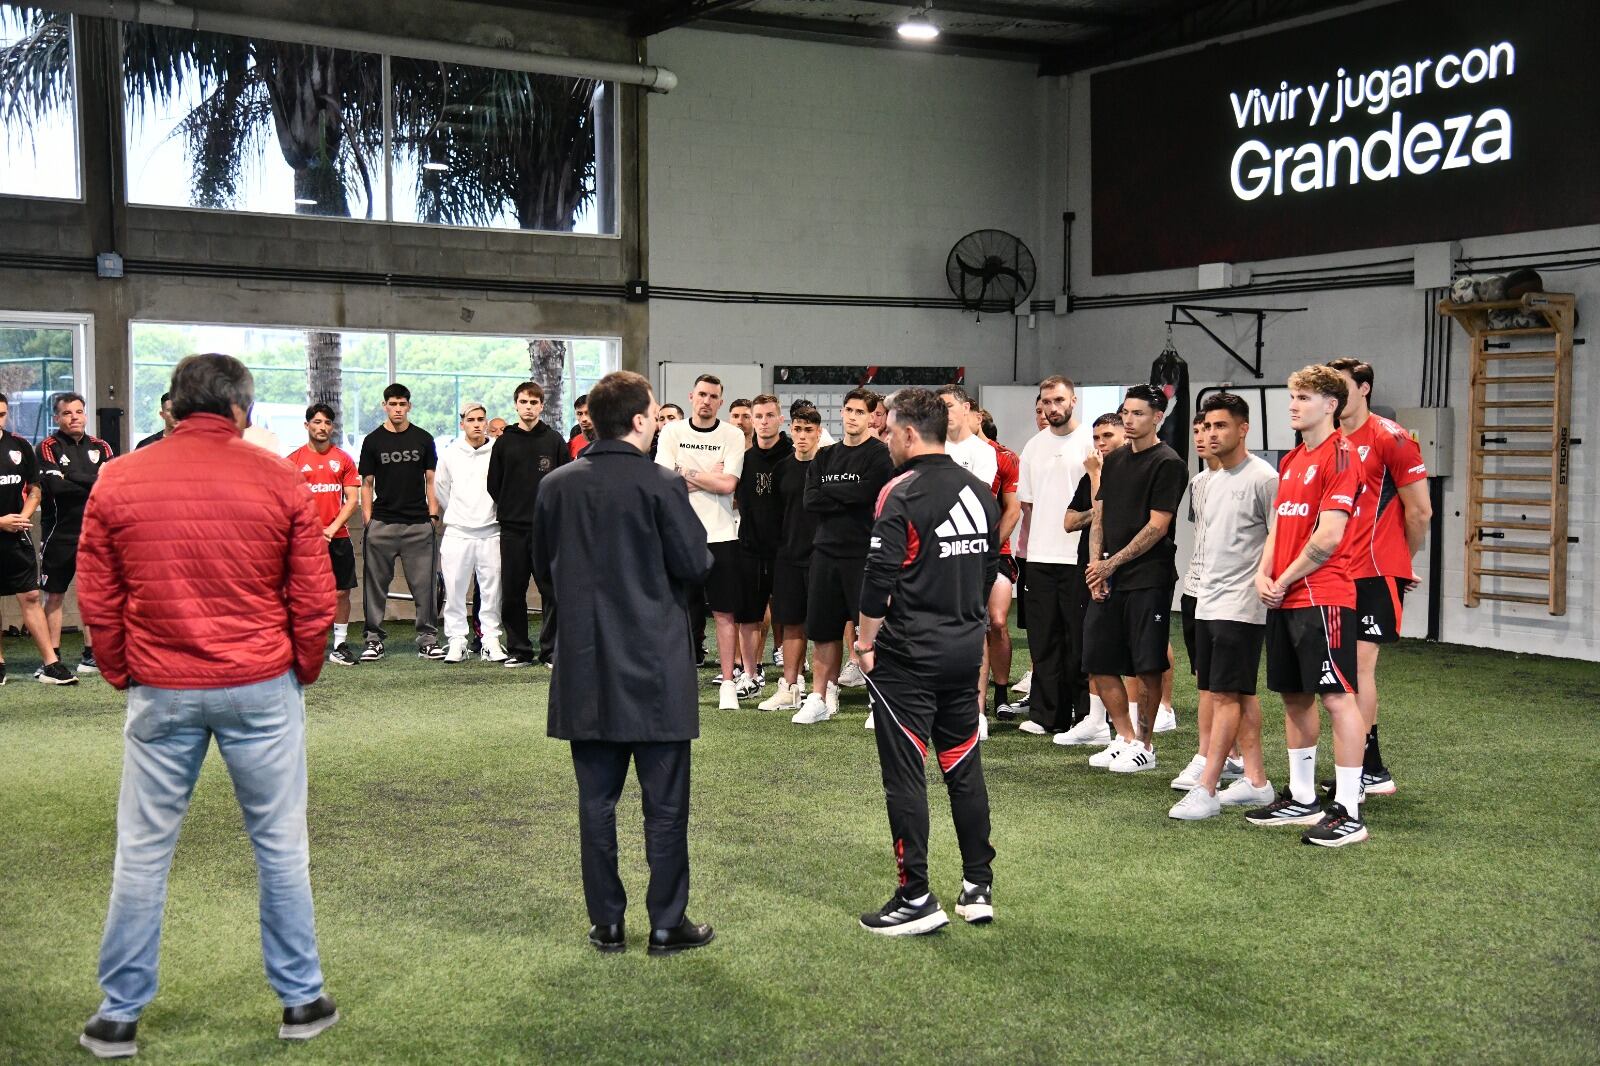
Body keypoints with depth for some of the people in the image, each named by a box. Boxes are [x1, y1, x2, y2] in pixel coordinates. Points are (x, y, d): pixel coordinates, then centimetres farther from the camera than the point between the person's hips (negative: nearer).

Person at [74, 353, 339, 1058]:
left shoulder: (117, 482, 0)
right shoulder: (280, 480, -4)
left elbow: (96, 601, 3)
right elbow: (314, 598, -2)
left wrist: (124, 677, 16)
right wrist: (304, 672, 12)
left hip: (160, 691, 1)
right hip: (262, 688, -1)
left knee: (142, 853, 11)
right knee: (281, 847, 10)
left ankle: (118, 1016, 21)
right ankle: (302, 1000, 20)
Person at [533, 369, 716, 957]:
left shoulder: (556, 486, 0)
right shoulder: (662, 485, -14)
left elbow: (543, 568, 10)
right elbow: (696, 565, -11)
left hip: (585, 667, 4)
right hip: (655, 666, -4)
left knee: (596, 799, 12)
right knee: (665, 803, 6)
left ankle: (606, 923, 18)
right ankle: (667, 924, 13)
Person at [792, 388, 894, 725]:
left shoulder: (879, 455, -3)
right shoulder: (825, 457, 14)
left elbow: (867, 492, -18)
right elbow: (810, 500, 1)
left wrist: (829, 491, -4)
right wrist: (849, 497, -8)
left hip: (864, 554, -5)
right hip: (826, 551, 5)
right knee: (823, 630, 10)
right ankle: (820, 699, 18)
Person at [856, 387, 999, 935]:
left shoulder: (901, 494, -14)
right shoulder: (981, 493, 9)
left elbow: (879, 579, -17)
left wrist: (865, 642, -6)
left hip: (908, 656, -7)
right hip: (966, 651, 7)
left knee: (904, 776, 0)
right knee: (964, 767, 15)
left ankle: (916, 898, 3)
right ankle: (978, 887, 21)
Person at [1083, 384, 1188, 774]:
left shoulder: (1167, 464, -6)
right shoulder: (1114, 461, 16)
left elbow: (1157, 526, -12)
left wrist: (1113, 563, -12)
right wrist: (1095, 564, 1)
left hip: (1148, 578, -7)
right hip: (1107, 578, 7)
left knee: (1147, 666, -2)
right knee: (1099, 663, 7)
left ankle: (1144, 746, 10)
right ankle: (1125, 739, 19)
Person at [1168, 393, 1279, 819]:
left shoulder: (1262, 477, -11)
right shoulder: (1208, 481, 15)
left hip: (1241, 604, -9)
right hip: (1207, 601, 9)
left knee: (1225, 694, -8)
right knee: (1240, 693, 12)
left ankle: (1206, 790, -8)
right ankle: (1255, 780, 19)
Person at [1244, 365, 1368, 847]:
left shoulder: (1339, 455, -11)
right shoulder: (1290, 460, 17)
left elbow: (1328, 536, -17)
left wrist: (1285, 580, -9)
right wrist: (1263, 574, 3)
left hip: (1322, 596, -10)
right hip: (1283, 597, 10)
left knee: (1337, 697, -7)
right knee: (1294, 696, 15)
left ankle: (1348, 812, -4)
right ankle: (1301, 798, 26)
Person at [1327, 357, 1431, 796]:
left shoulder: (1390, 438, -9)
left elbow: (1420, 511, -6)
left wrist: (1404, 562, 5)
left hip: (1377, 572, -7)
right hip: (1340, 573, 7)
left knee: (1359, 665, -9)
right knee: (1351, 668, 9)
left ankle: (1364, 771, -3)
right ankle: (1372, 770, 17)